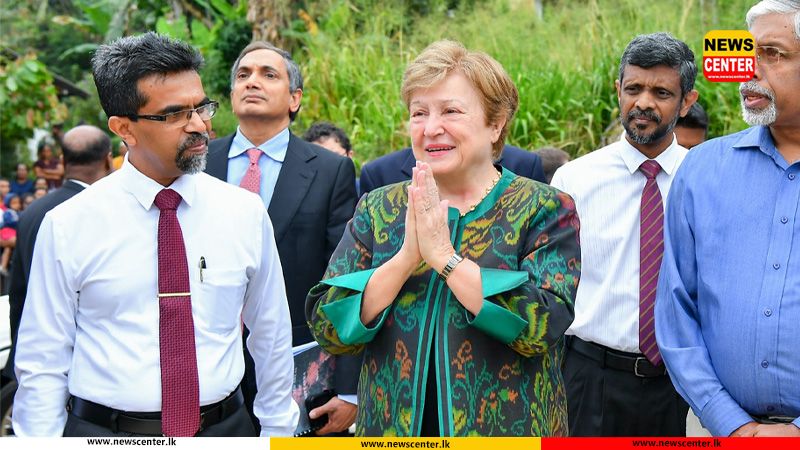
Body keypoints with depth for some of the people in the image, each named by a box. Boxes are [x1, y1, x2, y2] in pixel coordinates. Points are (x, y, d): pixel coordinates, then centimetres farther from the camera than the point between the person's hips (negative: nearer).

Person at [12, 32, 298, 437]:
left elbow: (272, 338, 5)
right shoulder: (67, 225, -8)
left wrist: (278, 433, 8)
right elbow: (43, 362, -4)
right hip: (102, 432, -2)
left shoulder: (246, 213, -2)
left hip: (224, 429, 2)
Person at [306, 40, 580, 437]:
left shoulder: (544, 210, -5)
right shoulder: (378, 209, 2)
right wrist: (406, 257, -19)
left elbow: (545, 324, -19)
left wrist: (445, 256, -22)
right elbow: (326, 327, -7)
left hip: (504, 431, -2)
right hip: (391, 429, 2)